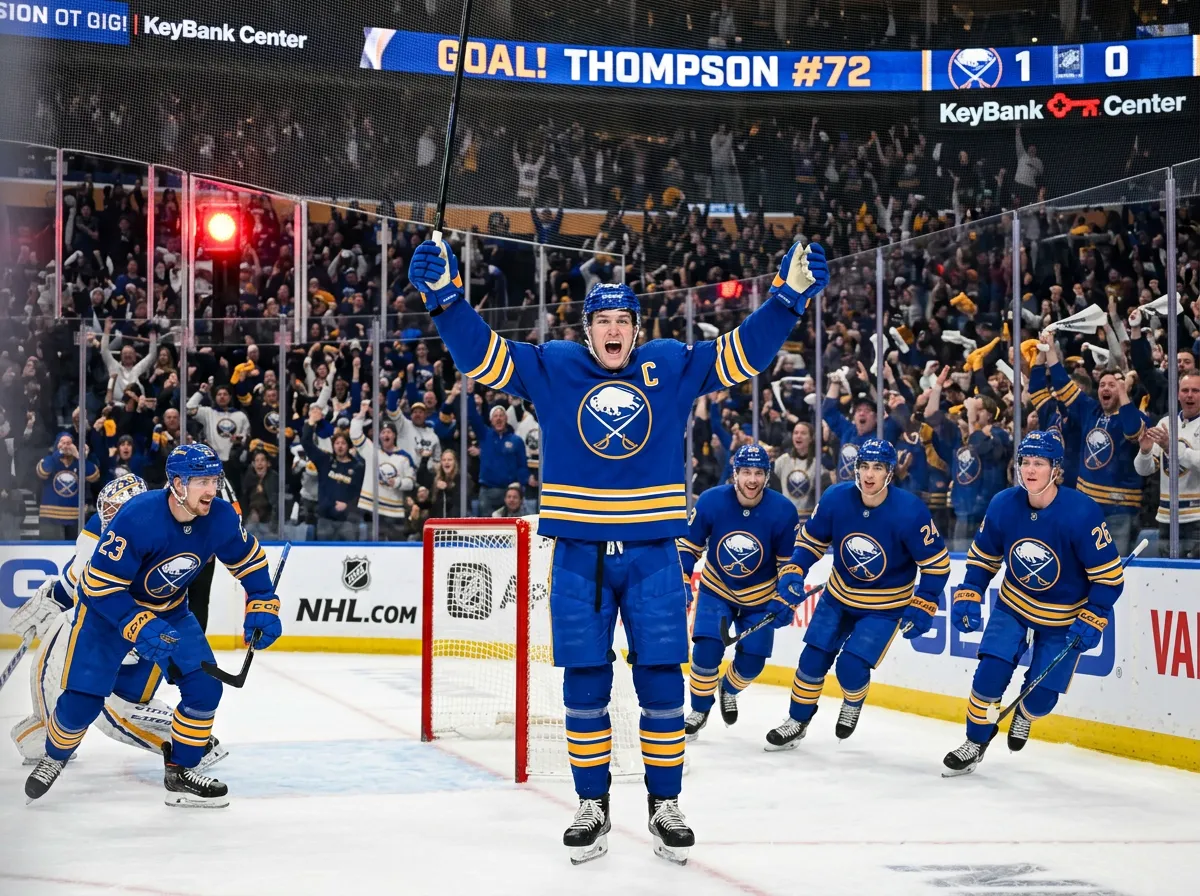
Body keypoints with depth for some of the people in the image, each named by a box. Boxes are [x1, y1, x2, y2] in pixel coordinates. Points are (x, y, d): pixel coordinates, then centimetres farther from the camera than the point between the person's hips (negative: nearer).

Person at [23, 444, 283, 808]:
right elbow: (101, 584, -31)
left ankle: (180, 774, 8)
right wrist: (139, 628, -39)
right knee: (82, 700, -7)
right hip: (107, 606, -5)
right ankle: (54, 758, 25)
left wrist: (262, 606, -9)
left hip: (170, 610, 5)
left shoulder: (220, 517, -19)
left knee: (205, 687, -9)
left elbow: (249, 559, 1)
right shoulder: (137, 518, -35)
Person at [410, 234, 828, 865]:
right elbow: (483, 357, -4)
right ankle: (592, 806, 16)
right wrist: (446, 298, -18)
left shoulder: (671, 367, 4)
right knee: (584, 687, 4)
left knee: (661, 684, 1)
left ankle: (665, 804, 14)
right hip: (578, 553, 0)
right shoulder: (552, 368, 2)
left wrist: (788, 295, -8)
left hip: (651, 554, 0)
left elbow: (744, 353, 2)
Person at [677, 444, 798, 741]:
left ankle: (728, 689, 35)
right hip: (716, 589, -1)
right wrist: (680, 582, -14)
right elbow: (688, 544, -8)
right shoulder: (711, 501, -22)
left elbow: (790, 561, -9)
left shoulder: (783, 511, -21)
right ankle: (700, 710, 6)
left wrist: (785, 600, -16)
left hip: (759, 597, 1)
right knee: (707, 649, -17)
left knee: (752, 661, -1)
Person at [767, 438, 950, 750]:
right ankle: (797, 721, 26)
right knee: (813, 659, 4)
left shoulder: (910, 512, -27)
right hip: (838, 597, 4)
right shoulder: (835, 499, -18)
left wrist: (922, 607, -19)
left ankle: (853, 704, 21)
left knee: (851, 667, -14)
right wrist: (792, 574, -15)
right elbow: (810, 540, -1)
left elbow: (937, 562, -17)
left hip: (885, 607, -4)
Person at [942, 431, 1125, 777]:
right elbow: (983, 556, 2)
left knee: (1042, 695, -1)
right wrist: (968, 596, -8)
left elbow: (1109, 574, -20)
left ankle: (1024, 715, 36)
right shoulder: (1003, 505, -16)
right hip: (1013, 605, 2)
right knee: (990, 672, -14)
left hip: (1064, 617, -2)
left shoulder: (1081, 513, -27)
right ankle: (975, 742, 7)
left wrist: (1091, 621, -24)